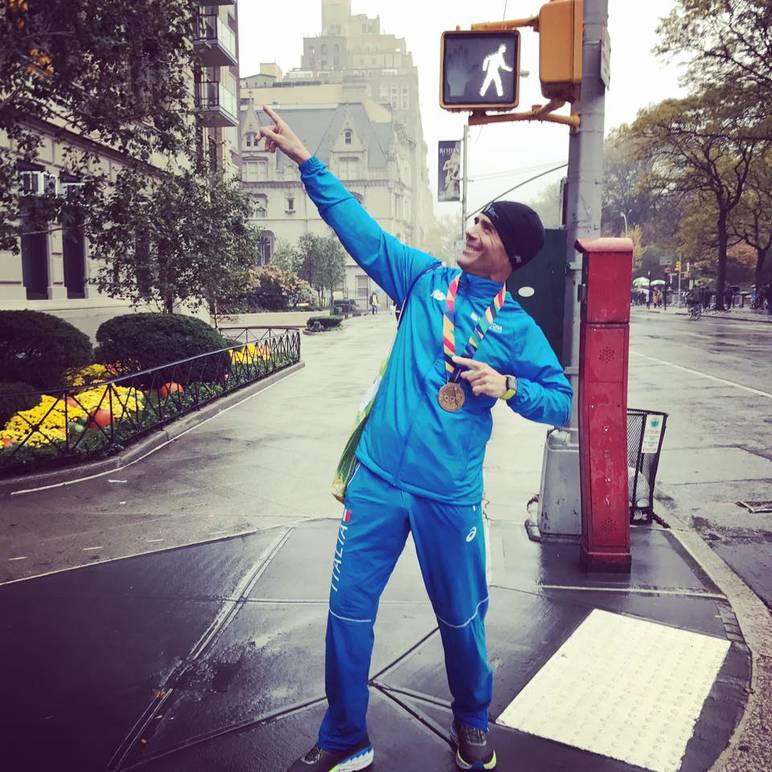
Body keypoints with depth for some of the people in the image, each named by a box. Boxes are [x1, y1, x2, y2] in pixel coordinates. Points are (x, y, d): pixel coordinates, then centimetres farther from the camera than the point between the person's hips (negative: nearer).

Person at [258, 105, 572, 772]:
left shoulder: (519, 329, 1)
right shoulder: (426, 279, 5)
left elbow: (562, 401, 3)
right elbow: (359, 225, 4)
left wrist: (507, 386, -16)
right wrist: (306, 159, -1)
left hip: (451, 493, -1)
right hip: (378, 479, 2)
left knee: (461, 617, 14)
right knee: (349, 609, 7)